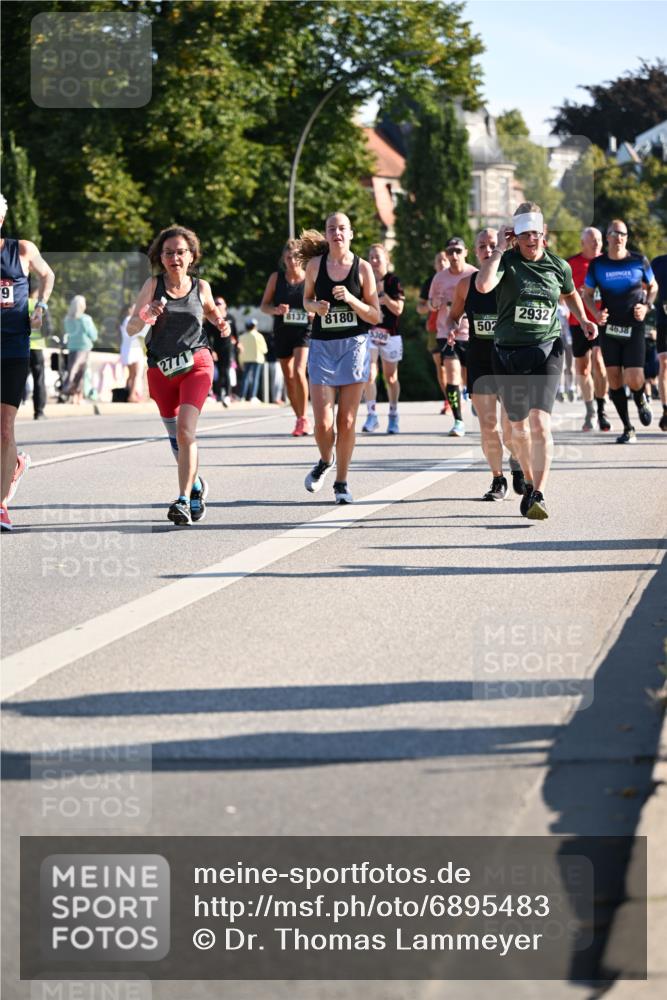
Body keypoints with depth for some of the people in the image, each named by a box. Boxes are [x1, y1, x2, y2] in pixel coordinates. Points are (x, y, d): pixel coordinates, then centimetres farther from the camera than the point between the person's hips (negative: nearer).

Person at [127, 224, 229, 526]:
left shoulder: (201, 287, 0)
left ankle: (183, 501, -23)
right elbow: (130, 329, -10)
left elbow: (211, 312, 23)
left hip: (196, 365, -2)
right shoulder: (153, 285, -5)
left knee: (185, 431, -21)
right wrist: (144, 318, -31)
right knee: (176, 438, 15)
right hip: (161, 370, 2)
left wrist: (221, 324, 1)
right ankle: (196, 486, 41)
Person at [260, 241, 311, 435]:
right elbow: (264, 305, 5)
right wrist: (276, 310, -16)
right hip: (282, 332, 3)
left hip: (304, 331, -3)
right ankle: (299, 419, 23)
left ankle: (304, 418, -13)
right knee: (288, 377, 9)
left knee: (299, 371, -22)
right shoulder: (276, 278, 2)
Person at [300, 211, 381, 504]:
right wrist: (314, 306, -5)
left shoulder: (362, 268, -2)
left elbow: (375, 316, 0)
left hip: (354, 346, -1)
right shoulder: (315, 265, 1)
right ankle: (325, 462, 25)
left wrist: (351, 299, -16)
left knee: (346, 421, 0)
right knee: (322, 423, -7)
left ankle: (341, 482, 15)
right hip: (322, 345, 1)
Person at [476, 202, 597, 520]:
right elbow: (483, 285, -25)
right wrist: (500, 248, -18)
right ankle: (529, 484, 34)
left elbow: (570, 293, 27)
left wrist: (583, 319, 11)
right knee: (519, 427, 11)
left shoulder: (558, 266, 5)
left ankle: (538, 495, -19)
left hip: (547, 351, 0)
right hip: (508, 352, 1)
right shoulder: (507, 261, -3)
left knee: (540, 423, -17)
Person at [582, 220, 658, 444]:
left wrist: (646, 306, -7)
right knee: (614, 379, 0)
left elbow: (653, 287, 12)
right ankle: (627, 429, 12)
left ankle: (640, 400, 27)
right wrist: (596, 313, -9)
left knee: (634, 380, -11)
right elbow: (587, 294, 10)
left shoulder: (639, 261, -1)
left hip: (634, 328, -1)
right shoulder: (597, 264, 0)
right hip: (609, 327, 2)